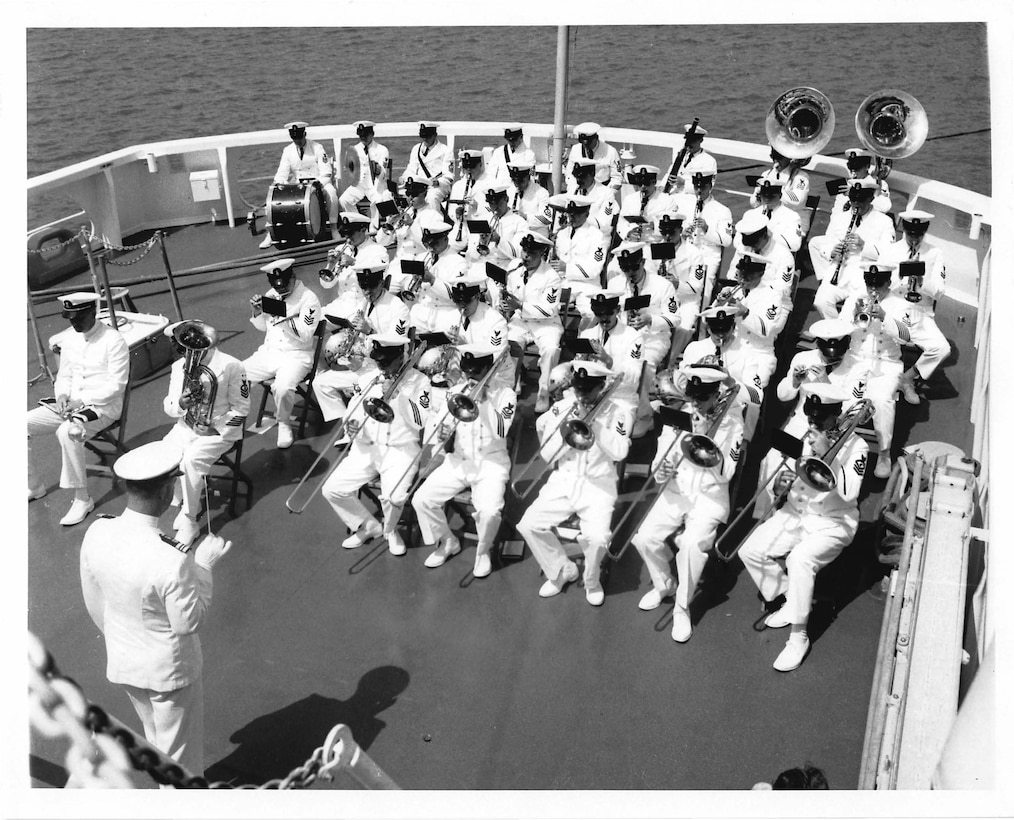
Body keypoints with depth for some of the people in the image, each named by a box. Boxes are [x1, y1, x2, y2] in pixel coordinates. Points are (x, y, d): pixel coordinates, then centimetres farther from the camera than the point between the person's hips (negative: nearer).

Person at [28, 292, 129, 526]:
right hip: (71, 404, 8)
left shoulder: (113, 340, -14)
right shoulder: (68, 338, 8)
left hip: (103, 407, -7)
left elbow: (116, 385, -16)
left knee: (67, 431, -35)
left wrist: (82, 400, -23)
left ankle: (82, 499, -22)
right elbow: (64, 375, 15)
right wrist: (62, 396, -6)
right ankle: (34, 485, 12)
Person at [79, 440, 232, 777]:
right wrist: (203, 565, -17)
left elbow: (94, 602, -2)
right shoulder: (172, 561, -37)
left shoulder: (97, 533, -18)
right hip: (169, 669, -6)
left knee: (155, 736, 32)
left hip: (122, 661, 6)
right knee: (180, 750, 21)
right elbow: (189, 623, -22)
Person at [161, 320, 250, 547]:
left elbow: (241, 408, -9)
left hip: (219, 431, -5)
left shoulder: (231, 367, -16)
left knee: (190, 460, -30)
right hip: (187, 426, 5)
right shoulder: (179, 366, 0)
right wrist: (180, 403, -21)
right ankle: (186, 501, 2)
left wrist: (215, 428, -16)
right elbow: (168, 405, 3)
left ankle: (189, 522, -16)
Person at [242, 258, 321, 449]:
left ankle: (284, 424, -4)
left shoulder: (308, 299, -12)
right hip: (269, 351, 6)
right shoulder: (271, 294, 8)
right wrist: (257, 311, -1)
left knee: (282, 387, -33)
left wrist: (283, 318, -27)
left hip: (296, 356, -6)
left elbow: (305, 335, -20)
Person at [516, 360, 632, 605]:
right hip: (563, 480, 4)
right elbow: (546, 454, 0)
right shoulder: (562, 408, 5)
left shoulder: (618, 412, -2)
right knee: (529, 524, -13)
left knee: (597, 537, -26)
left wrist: (593, 422, -18)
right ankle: (562, 570, 11)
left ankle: (592, 582, 7)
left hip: (598, 484, -3)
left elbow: (619, 452, -18)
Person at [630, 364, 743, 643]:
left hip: (710, 496, -3)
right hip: (675, 492, 3)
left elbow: (724, 474, -13)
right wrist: (662, 472, -21)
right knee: (644, 537, -17)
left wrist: (704, 436, -19)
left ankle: (682, 607, -5)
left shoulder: (732, 424, -3)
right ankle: (664, 583, 13)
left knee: (692, 543, -28)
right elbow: (658, 475, 3)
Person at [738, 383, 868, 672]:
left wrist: (826, 454, -26)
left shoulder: (855, 446, -10)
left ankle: (798, 636, -17)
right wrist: (778, 488, -19)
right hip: (795, 514, 5)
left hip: (833, 521, -5)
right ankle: (790, 603, 9)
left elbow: (849, 493, -24)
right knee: (749, 550, -13)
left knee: (799, 560, -33)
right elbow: (782, 484, 5)